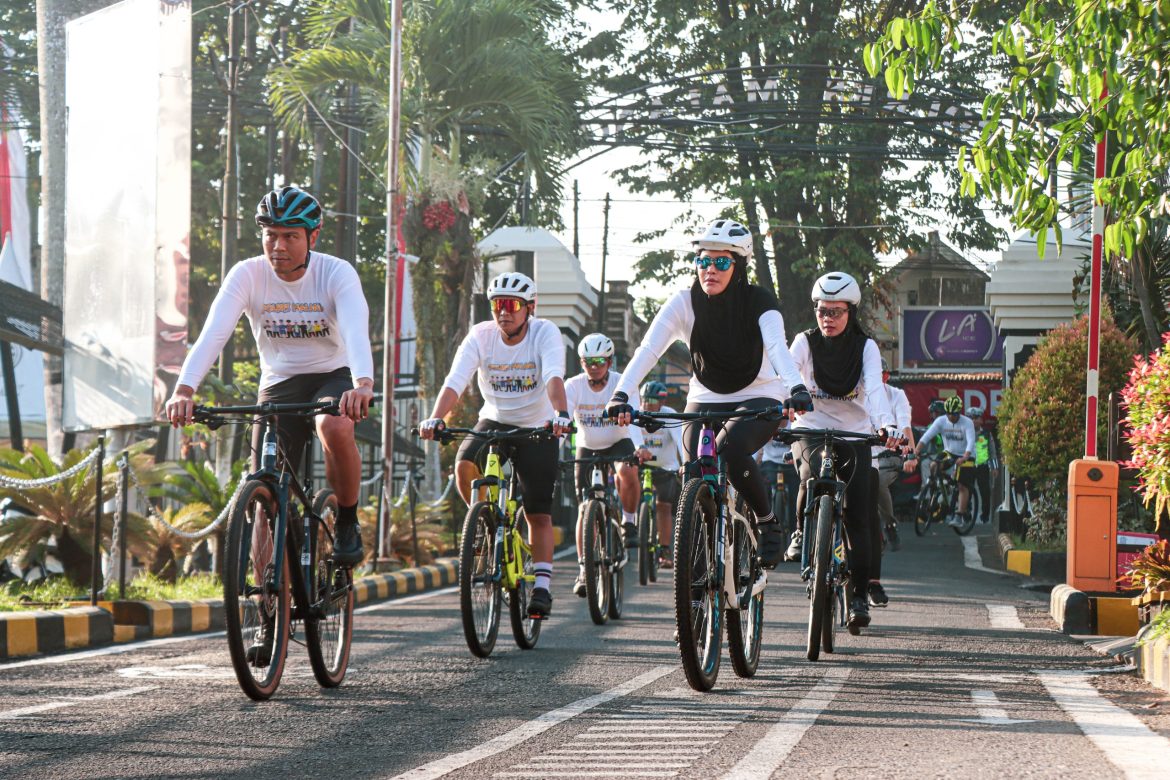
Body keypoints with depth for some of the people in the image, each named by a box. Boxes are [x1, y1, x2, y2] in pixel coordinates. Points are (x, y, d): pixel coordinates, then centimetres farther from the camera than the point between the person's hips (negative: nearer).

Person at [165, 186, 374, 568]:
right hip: (279, 384, 2)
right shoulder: (247, 275, -14)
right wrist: (184, 390, -43)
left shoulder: (336, 273, -17)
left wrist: (363, 385, -54)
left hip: (333, 377, -2)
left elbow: (356, 331, -34)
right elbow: (213, 334, -26)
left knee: (336, 427, -36)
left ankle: (347, 523, -11)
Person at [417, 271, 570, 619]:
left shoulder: (545, 333, -18)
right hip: (494, 421, 2)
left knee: (539, 514, -5)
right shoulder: (481, 336, -13)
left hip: (538, 428, -2)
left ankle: (541, 587, 2)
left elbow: (554, 377, -35)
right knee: (464, 466, -28)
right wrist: (435, 418, -42)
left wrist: (561, 414, -54)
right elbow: (455, 381, -25)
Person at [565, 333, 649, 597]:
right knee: (585, 507, -6)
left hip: (618, 443, -2)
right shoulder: (574, 386, -16)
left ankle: (629, 521, -10)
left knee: (627, 472, -35)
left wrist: (639, 447, -49)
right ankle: (583, 569, -1)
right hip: (587, 449, 2)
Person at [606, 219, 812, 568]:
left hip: (758, 399, -3)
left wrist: (796, 388, -51)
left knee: (731, 448, -33)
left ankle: (768, 522, -10)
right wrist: (622, 394, -38)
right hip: (705, 401, 3)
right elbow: (648, 349, -22)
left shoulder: (759, 302, -14)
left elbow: (777, 346, -31)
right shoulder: (685, 303, -10)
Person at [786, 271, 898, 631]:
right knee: (813, 476, -34)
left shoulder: (865, 347, -5)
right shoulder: (805, 342, -4)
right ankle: (802, 532, -5)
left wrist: (887, 425, -38)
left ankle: (859, 595, -3)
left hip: (854, 435, 1)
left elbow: (875, 388, -20)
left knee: (856, 515, -10)